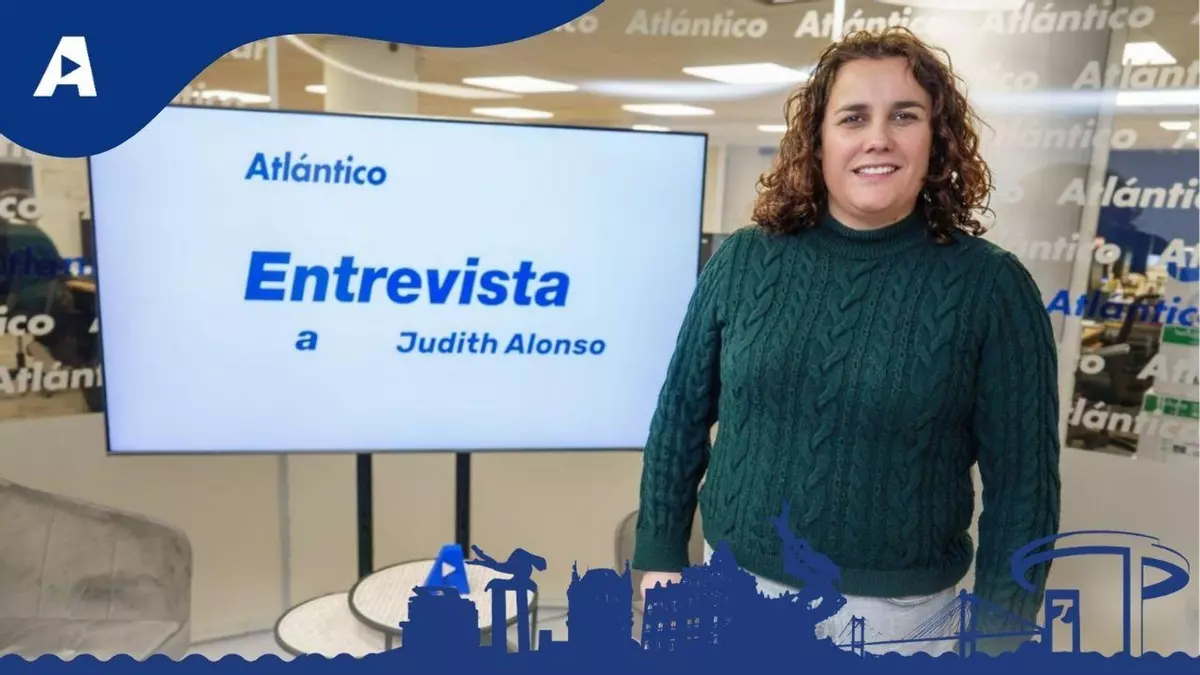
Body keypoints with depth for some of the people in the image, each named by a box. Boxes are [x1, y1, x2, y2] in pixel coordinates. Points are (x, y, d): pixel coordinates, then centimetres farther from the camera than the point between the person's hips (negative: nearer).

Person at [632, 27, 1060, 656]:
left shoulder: (990, 284, -11)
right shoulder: (741, 260, -6)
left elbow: (1022, 480, -6)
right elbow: (681, 417, 0)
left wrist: (996, 637, -5)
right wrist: (660, 556, 2)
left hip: (897, 611, -1)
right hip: (735, 583, 2)